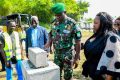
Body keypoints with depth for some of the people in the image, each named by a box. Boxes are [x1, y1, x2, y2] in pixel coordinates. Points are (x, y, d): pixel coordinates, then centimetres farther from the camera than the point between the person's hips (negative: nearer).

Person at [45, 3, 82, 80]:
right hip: (57, 53, 5)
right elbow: (51, 36, 13)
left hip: (67, 54, -5)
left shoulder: (72, 24, -16)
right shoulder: (55, 22, 1)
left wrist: (76, 58, -14)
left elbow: (77, 41, -14)